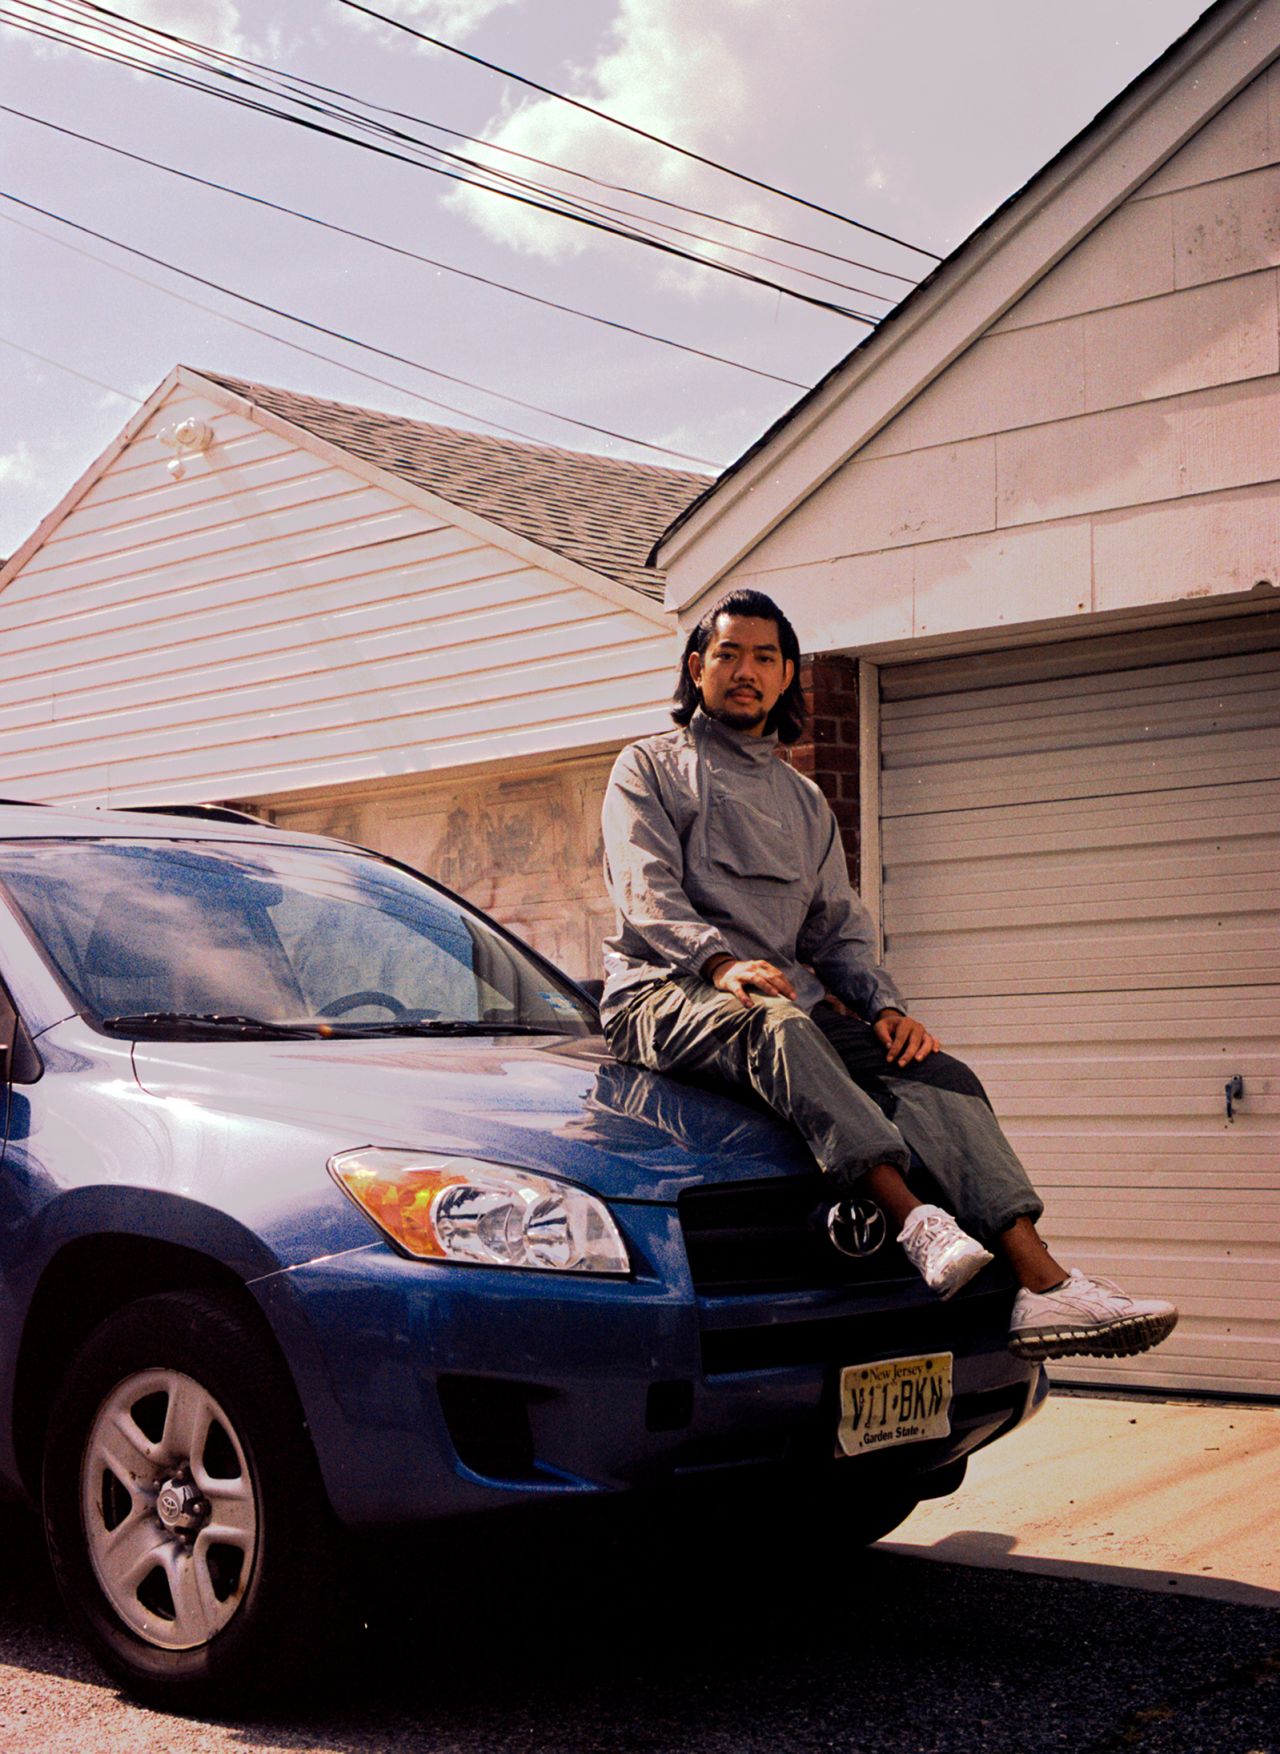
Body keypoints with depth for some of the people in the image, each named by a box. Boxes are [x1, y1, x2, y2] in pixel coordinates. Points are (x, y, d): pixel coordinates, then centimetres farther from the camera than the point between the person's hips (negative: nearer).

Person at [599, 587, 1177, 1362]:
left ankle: (1044, 1283, -38)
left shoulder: (805, 801, 28)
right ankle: (918, 1222, -55)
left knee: (935, 1073, -22)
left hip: (789, 1000, 5)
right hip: (665, 993, -4)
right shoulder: (651, 766, 13)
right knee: (775, 1024, -40)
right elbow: (646, 891, -4)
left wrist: (884, 1005, -2)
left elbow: (840, 928, 20)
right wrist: (721, 961, -24)